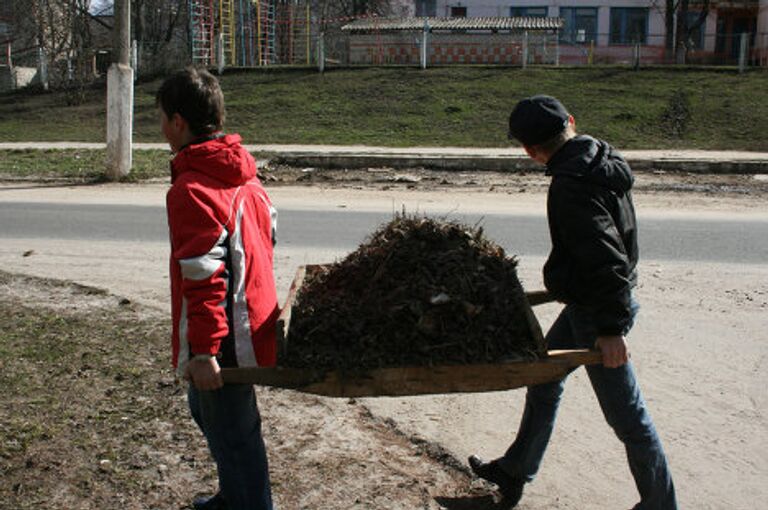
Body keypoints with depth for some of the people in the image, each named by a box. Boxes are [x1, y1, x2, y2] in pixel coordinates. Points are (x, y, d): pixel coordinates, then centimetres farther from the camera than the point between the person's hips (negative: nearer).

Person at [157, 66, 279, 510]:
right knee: (208, 411, 28)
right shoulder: (242, 171, 6)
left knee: (231, 433, 5)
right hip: (251, 320, 10)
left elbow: (204, 277, -26)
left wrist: (203, 350, -23)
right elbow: (269, 231, 16)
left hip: (221, 339, -10)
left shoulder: (191, 190, -23)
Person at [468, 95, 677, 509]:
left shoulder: (571, 188, -26)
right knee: (543, 378, 22)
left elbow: (606, 258, -30)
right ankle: (515, 470, 38)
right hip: (588, 301, 11)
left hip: (596, 310, -11)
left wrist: (612, 326, -28)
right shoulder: (604, 161, 4)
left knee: (625, 414, 4)